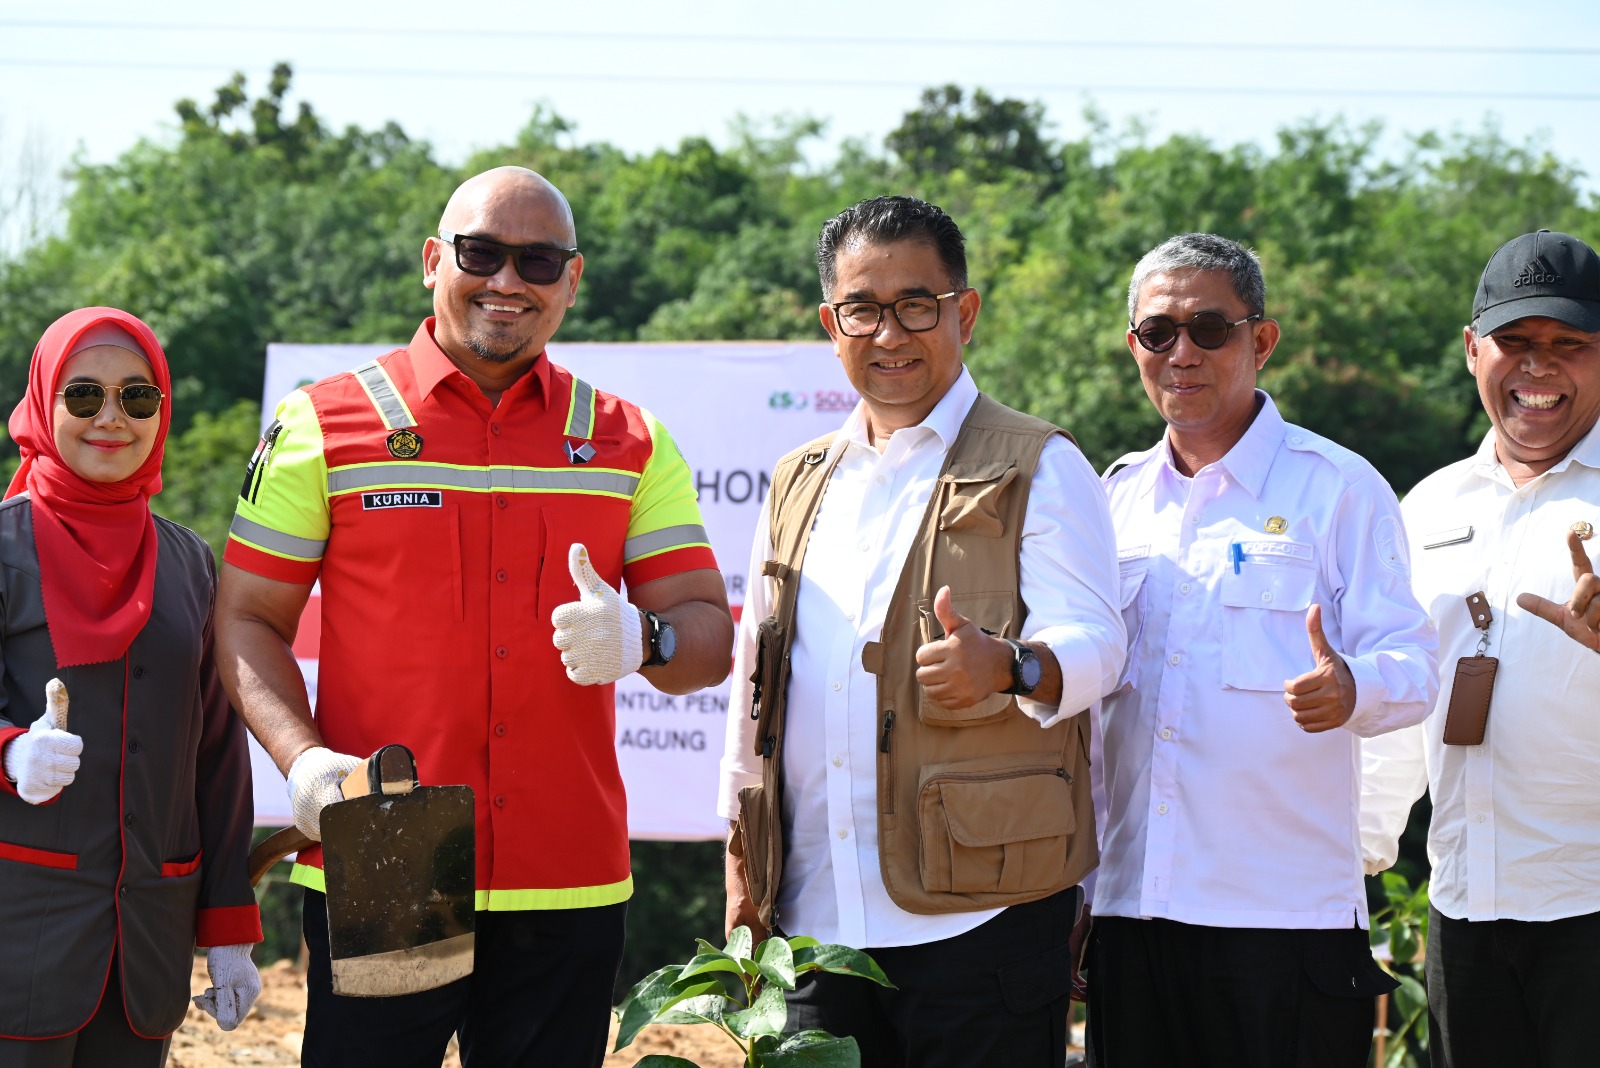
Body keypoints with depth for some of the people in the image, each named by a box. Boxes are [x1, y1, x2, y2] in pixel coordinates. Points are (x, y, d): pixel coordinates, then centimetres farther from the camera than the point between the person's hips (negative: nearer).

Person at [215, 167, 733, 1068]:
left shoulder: (630, 444, 10)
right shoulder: (326, 425, 4)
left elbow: (711, 637, 7)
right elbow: (248, 621, 4)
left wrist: (640, 641, -16)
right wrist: (302, 758, -13)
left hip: (569, 889, 2)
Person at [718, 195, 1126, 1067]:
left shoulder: (1039, 469, 0)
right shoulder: (798, 484, 18)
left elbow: (1092, 643, -11)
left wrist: (1008, 666, -34)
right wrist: (740, 860, 16)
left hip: (981, 917, -5)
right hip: (814, 919, 5)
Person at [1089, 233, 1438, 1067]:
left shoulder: (1337, 487, 0)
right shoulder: (1119, 495, 15)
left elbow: (1409, 664, -6)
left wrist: (1352, 688, -30)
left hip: (1287, 912, -5)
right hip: (1132, 907, 5)